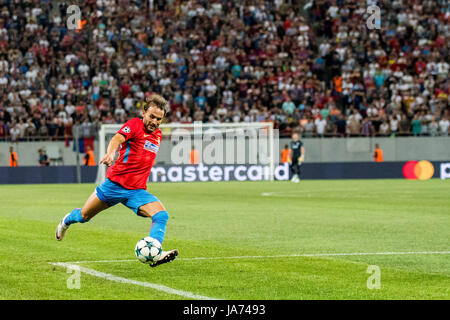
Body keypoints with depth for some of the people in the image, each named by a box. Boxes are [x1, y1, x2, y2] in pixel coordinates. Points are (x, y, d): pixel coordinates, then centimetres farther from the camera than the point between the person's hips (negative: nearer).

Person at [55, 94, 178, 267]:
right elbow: (118, 138, -28)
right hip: (115, 183, -5)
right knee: (84, 216, 11)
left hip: (137, 191, 5)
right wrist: (110, 153, -49)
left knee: (161, 215, -21)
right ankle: (67, 221, 46)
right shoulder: (135, 124, -7)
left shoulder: (158, 134, 13)